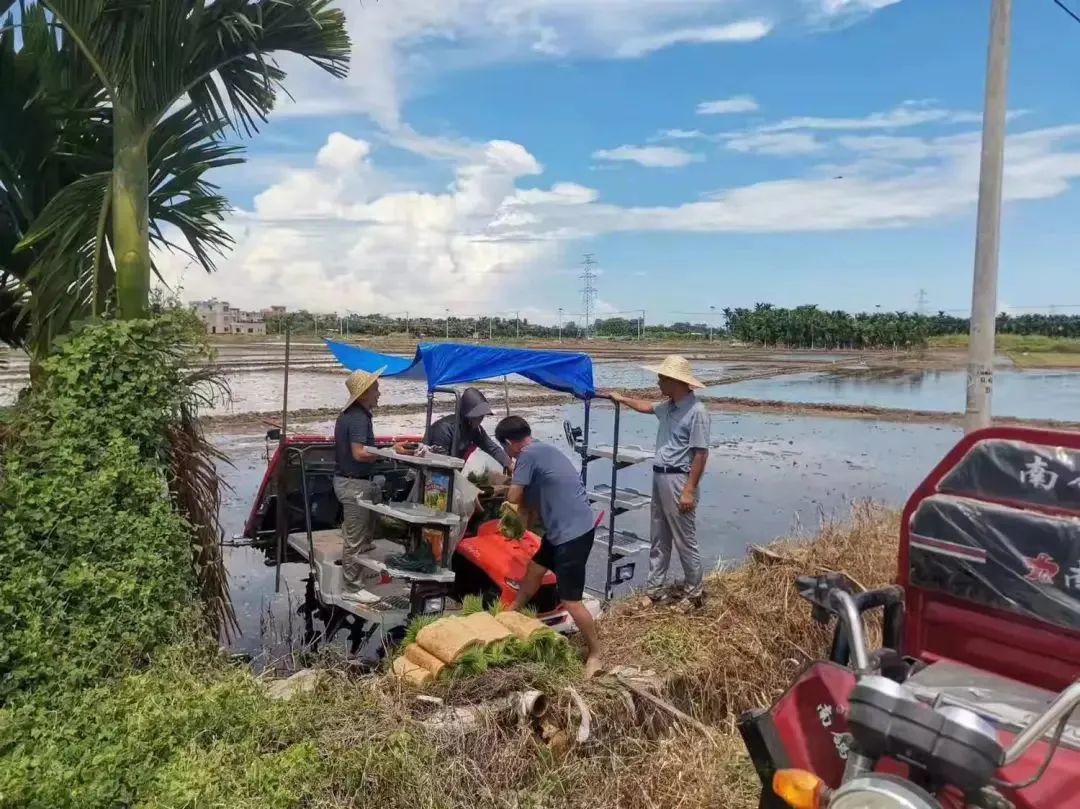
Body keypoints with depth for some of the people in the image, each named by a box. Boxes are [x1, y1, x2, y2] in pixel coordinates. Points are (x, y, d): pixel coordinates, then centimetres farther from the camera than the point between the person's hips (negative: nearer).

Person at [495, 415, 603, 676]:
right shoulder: (542, 450, 15)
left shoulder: (528, 455, -14)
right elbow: (532, 496, 21)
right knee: (534, 569, 26)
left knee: (570, 600, -4)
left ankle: (595, 655, 10)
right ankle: (513, 611, 47)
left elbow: (513, 498, -11)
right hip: (563, 528, 10)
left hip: (574, 531, -10)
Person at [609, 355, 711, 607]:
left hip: (678, 480, -9)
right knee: (659, 539, 15)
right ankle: (654, 590, 24)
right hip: (659, 477, 9)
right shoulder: (668, 406, 9)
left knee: (685, 540, 1)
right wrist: (622, 399, 38)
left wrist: (689, 490, -22)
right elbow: (647, 406, 33)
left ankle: (694, 593, 15)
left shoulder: (696, 411, -18)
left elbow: (701, 454, -20)